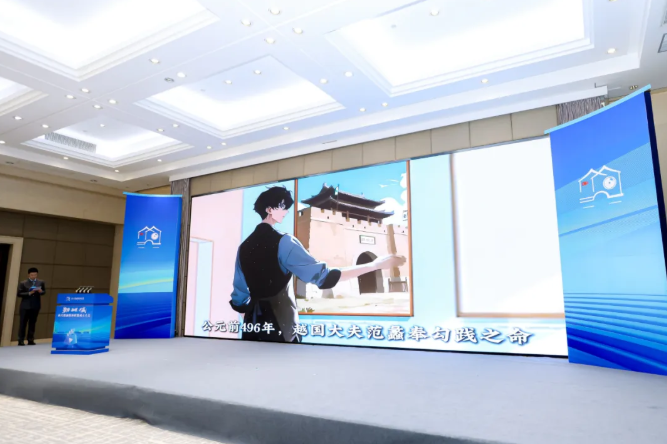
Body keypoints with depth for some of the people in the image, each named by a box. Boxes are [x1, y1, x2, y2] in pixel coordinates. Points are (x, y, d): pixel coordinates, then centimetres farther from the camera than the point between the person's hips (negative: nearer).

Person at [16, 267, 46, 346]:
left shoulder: (41, 282, 7)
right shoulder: (23, 283, 0)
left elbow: (44, 292, 6)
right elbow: (19, 294, -5)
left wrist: (40, 291, -16)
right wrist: (29, 293, -18)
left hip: (35, 306, 2)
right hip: (25, 306, -2)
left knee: (32, 323, 7)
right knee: (23, 323, 1)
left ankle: (30, 340, 12)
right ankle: (21, 340, 6)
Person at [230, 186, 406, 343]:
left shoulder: (244, 246, 6)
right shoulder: (282, 242, -13)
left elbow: (239, 295, 10)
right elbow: (323, 277, -19)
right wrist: (375, 265, -16)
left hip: (252, 324, 6)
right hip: (278, 323, -6)